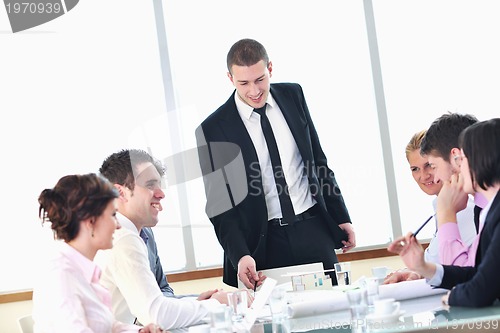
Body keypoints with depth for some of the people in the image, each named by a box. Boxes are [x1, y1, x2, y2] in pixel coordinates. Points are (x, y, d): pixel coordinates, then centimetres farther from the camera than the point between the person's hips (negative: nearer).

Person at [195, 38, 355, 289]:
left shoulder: (293, 96, 5)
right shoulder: (213, 130, -8)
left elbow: (318, 160, 13)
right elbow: (219, 205, -7)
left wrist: (341, 217, 11)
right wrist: (240, 255, -20)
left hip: (314, 230, 3)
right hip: (264, 244, -3)